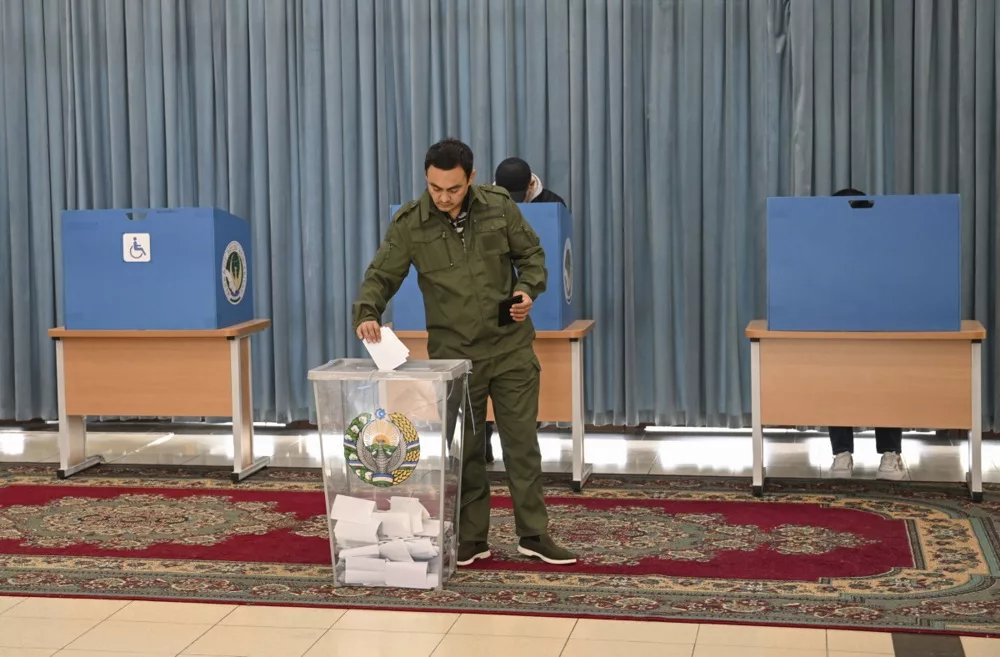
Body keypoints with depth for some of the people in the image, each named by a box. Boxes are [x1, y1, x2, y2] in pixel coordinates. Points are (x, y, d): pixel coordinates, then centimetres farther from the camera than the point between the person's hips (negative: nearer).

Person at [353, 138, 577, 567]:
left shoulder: (499, 206, -5)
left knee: (522, 440, 5)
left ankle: (533, 534, 16)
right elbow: (381, 275, -7)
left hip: (511, 347, 1)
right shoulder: (409, 223, -8)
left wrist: (528, 289, -13)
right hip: (453, 354, -1)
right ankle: (472, 539, 19)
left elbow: (531, 253, 6)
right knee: (464, 448, 7)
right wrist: (367, 313, -26)